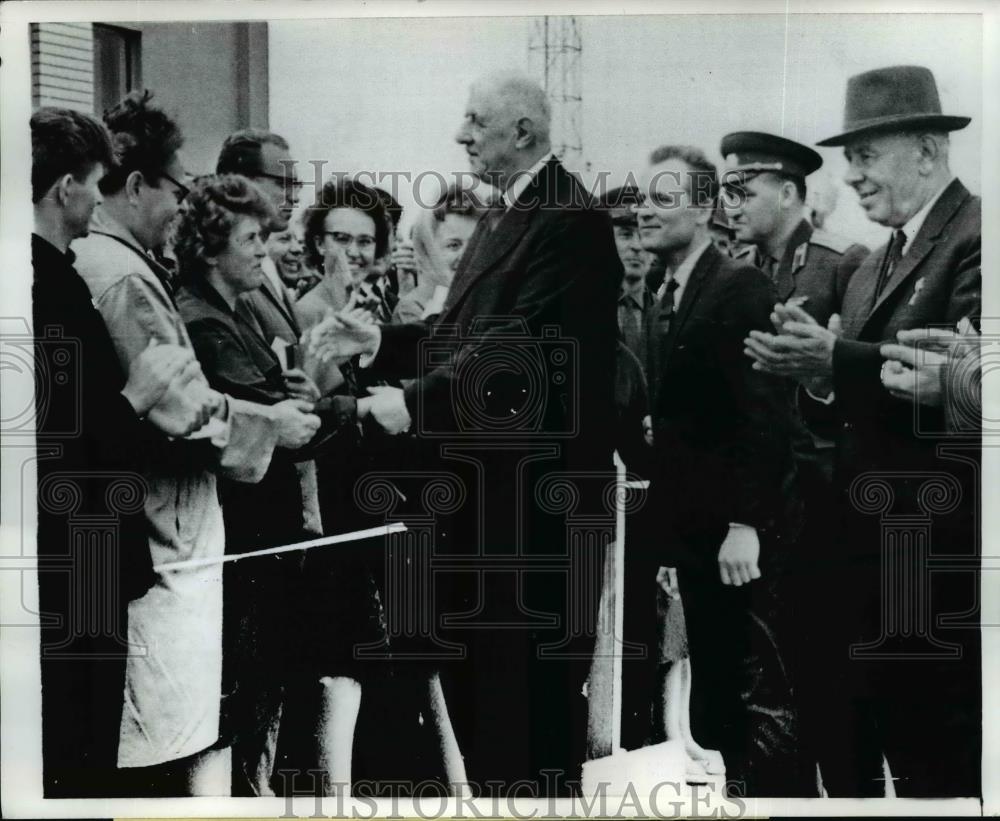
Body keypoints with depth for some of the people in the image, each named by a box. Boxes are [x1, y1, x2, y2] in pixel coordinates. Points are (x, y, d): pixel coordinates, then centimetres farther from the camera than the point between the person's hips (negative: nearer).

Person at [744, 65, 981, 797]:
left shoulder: (975, 238, -10)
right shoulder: (871, 270, 17)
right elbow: (858, 406, 12)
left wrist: (835, 359, -25)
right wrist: (816, 375, -8)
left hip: (938, 551, -8)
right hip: (864, 544, 8)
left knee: (934, 763, 3)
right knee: (849, 752, 13)